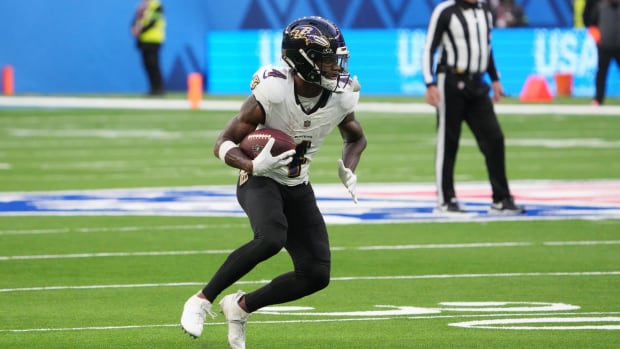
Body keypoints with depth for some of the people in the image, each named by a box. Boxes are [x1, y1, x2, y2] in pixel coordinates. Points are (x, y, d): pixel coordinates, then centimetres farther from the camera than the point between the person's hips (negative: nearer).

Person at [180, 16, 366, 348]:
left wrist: (348, 168, -8)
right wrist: (253, 166, -39)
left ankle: (240, 307, 17)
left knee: (316, 275, -6)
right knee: (271, 238, -36)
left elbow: (356, 138, 12)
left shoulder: (341, 98, -11)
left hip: (297, 188, 5)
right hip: (260, 181, -5)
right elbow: (223, 144, -19)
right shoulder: (272, 94, -26)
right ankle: (201, 301, -19)